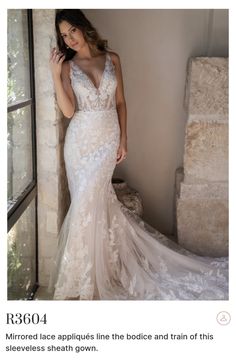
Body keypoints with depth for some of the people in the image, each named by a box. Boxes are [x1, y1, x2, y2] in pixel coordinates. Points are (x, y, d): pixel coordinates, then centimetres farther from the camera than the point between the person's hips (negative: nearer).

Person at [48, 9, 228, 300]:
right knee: (93, 200, 6)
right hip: (81, 140, 0)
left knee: (91, 202, 1)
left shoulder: (112, 59, 3)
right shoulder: (68, 66, 0)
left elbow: (120, 102, 6)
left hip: (108, 138, 0)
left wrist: (123, 139, 3)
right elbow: (68, 111, -10)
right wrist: (55, 75, -16)